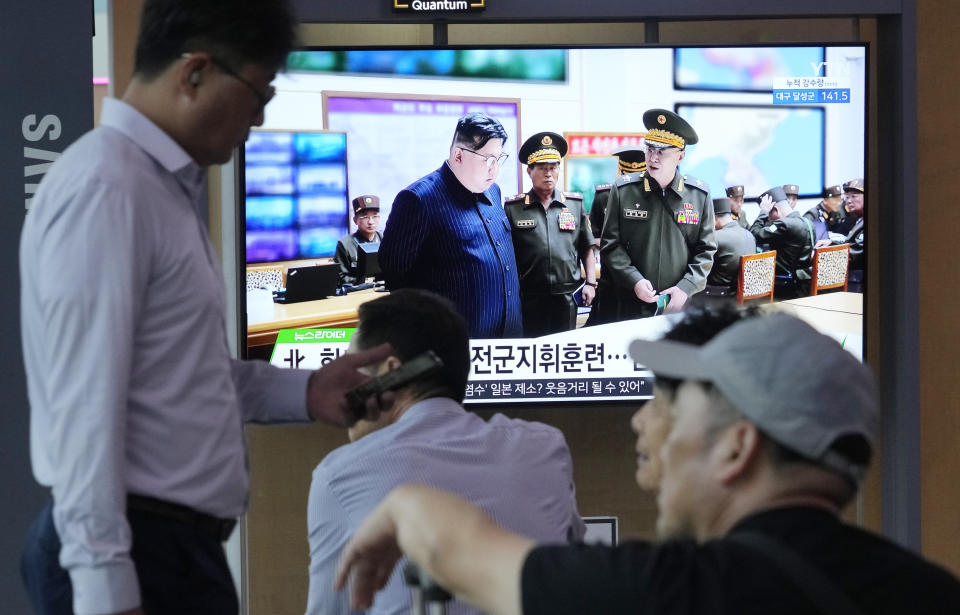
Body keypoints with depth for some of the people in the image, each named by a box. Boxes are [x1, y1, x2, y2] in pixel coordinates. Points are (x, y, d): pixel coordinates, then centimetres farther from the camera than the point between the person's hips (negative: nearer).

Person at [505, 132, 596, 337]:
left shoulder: (575, 204, 11)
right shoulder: (513, 208, 3)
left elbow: (586, 249, 14)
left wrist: (590, 283, 4)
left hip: (566, 299, 2)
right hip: (528, 300, -2)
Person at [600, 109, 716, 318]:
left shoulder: (699, 195, 2)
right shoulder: (623, 190, 0)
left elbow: (706, 251, 4)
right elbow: (610, 245, 1)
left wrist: (685, 287, -9)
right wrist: (634, 281, -12)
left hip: (683, 307, 0)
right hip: (633, 307, 0)